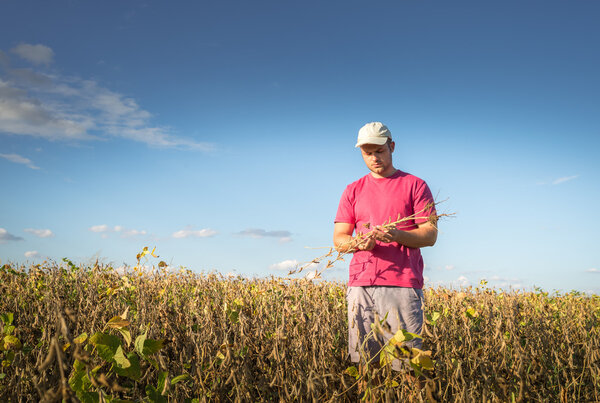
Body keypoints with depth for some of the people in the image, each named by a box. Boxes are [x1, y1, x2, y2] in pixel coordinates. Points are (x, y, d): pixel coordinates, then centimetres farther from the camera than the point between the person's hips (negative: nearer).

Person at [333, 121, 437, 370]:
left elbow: (430, 235, 2)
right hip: (361, 284, 3)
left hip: (403, 284, -2)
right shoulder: (353, 191, 18)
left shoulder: (415, 186, 10)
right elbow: (338, 239, 13)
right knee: (361, 361, 1)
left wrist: (397, 235, -18)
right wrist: (358, 242, -11)